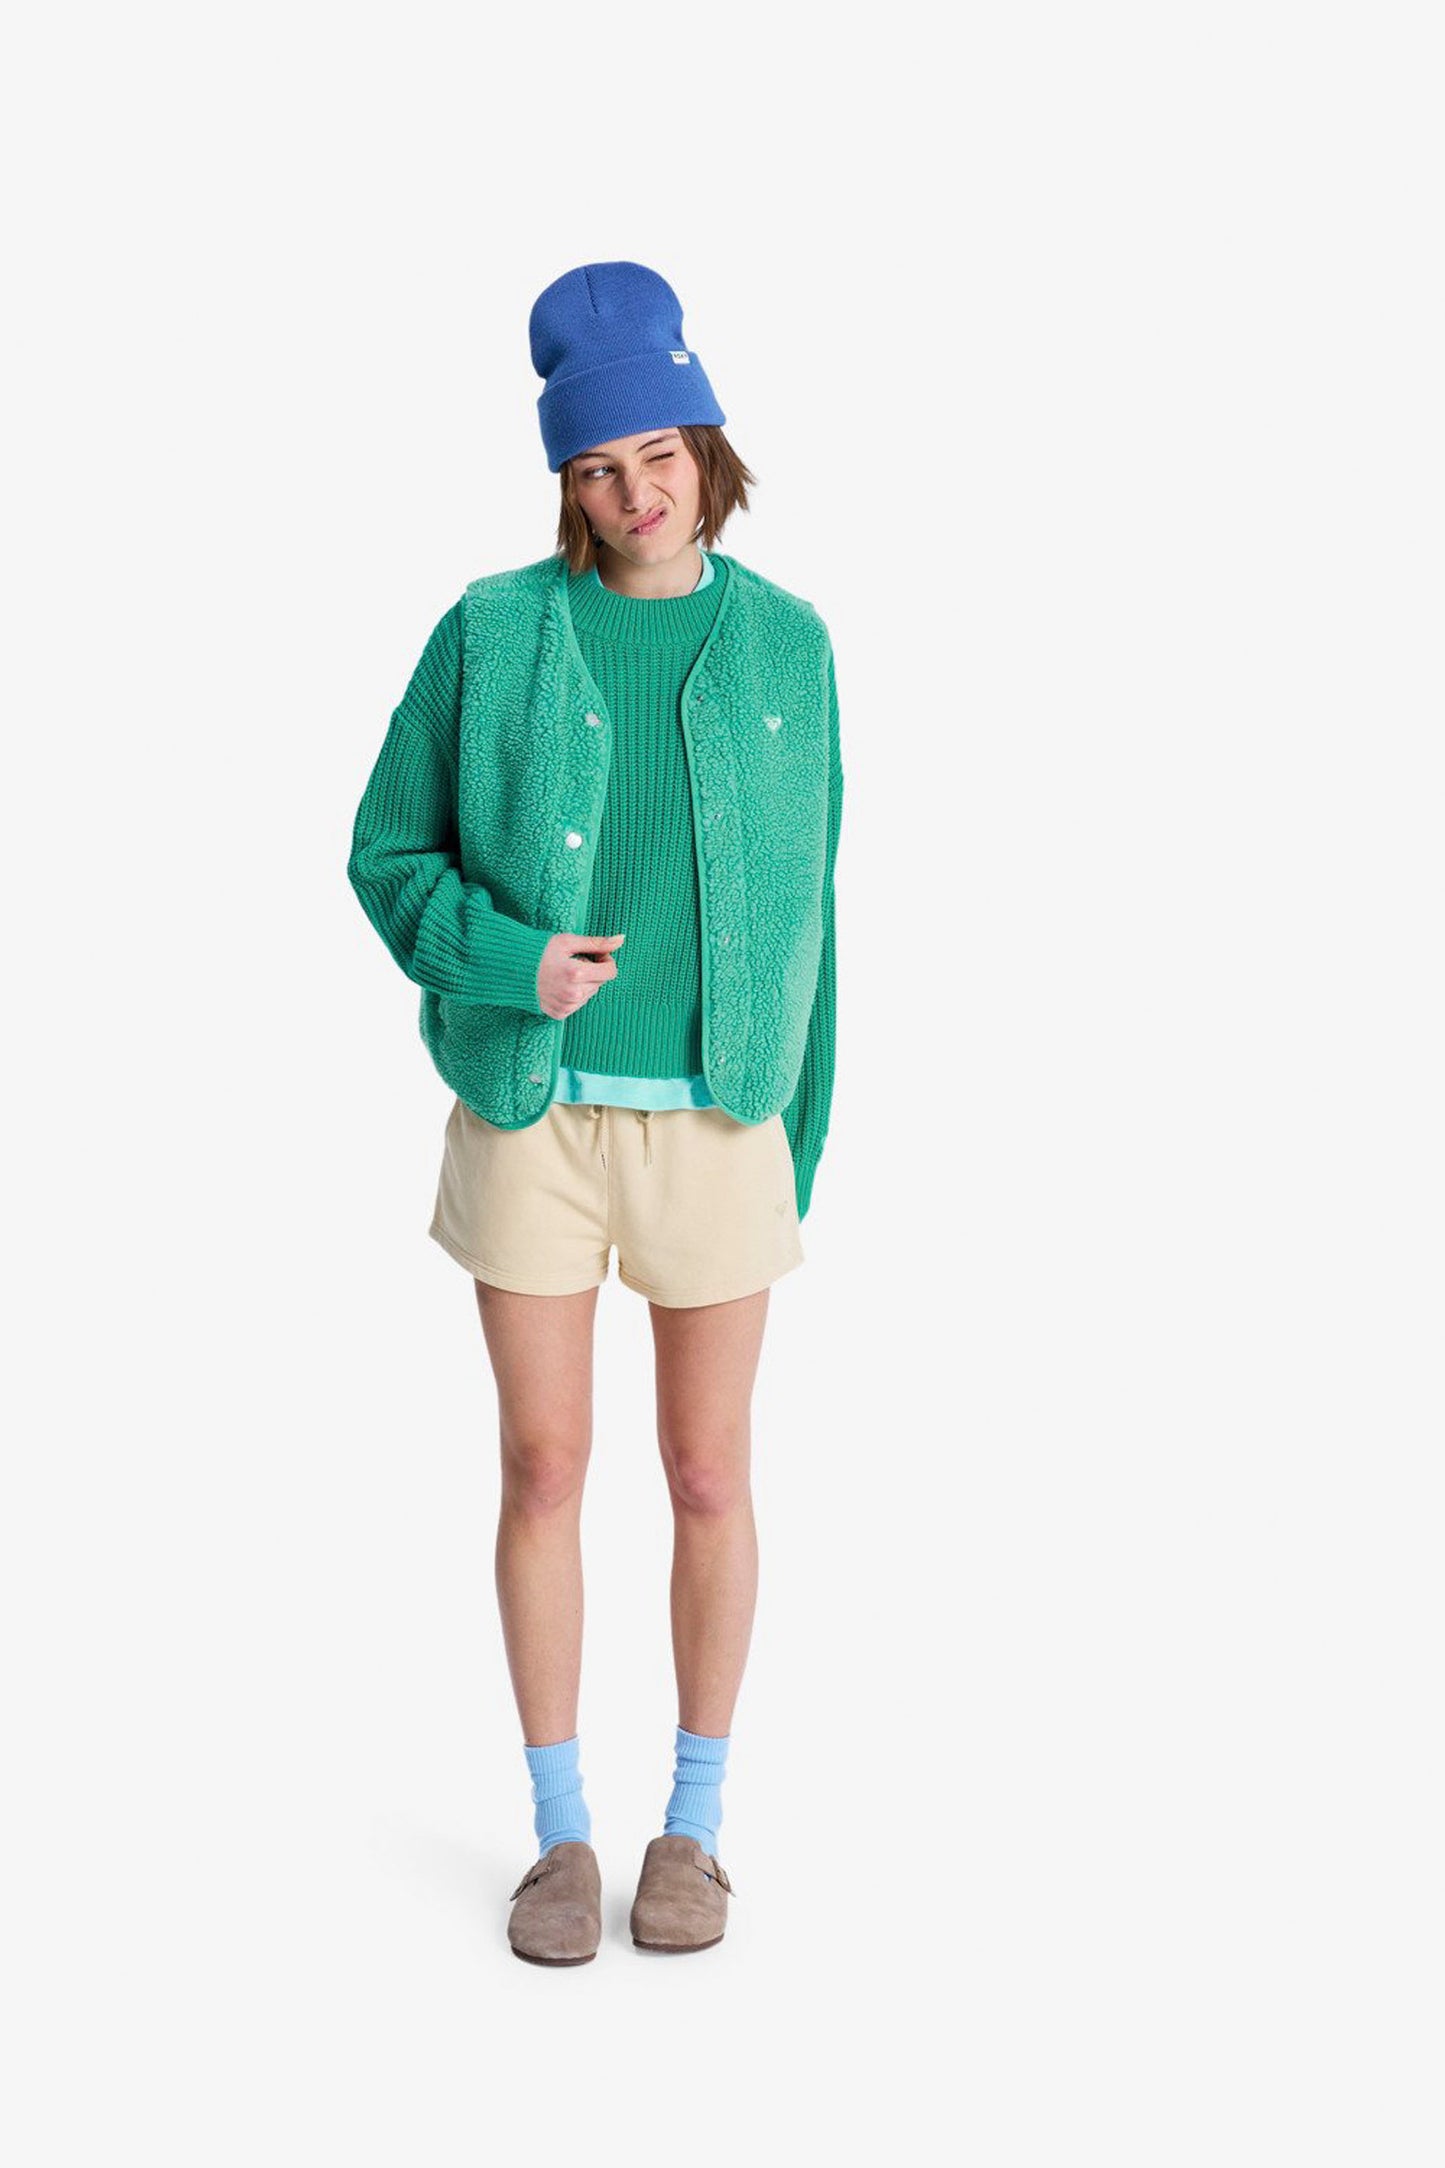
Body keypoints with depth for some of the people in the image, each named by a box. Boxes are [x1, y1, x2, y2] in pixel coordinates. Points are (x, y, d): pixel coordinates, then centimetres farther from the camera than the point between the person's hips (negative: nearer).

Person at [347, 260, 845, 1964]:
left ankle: (693, 1827, 24)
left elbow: (801, 903, 5)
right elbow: (391, 855, 3)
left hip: (713, 1117, 0)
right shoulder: (493, 634, -3)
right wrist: (508, 962, -18)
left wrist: (802, 1137, 4)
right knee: (544, 1469, 5)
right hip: (531, 1106, 0)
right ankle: (562, 1836, 22)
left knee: (708, 1476, 6)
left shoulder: (786, 643, 1)